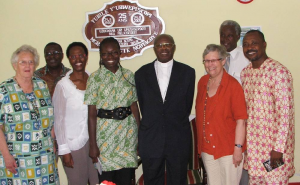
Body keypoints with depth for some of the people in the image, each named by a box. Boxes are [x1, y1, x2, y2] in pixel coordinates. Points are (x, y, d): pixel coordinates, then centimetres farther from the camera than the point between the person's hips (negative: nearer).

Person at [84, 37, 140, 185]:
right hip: (105, 134, -2)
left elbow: (134, 106, 8)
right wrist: (92, 145, -7)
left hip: (128, 133, 3)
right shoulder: (95, 78, -3)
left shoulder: (128, 75, 6)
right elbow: (91, 114, -5)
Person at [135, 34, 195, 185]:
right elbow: (142, 104, 8)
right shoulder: (142, 73, 3)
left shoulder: (187, 72, 0)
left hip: (178, 140, -1)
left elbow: (187, 104, 5)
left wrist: (177, 123, 9)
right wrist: (152, 123, 9)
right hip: (150, 140, 1)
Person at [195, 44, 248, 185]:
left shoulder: (233, 85, -13)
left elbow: (241, 120, -15)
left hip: (228, 150, -5)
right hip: (207, 148, 5)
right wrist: (201, 144, 11)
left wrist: (238, 147, -18)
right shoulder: (202, 82, 4)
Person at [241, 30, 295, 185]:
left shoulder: (278, 72, -15)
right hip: (252, 142, 7)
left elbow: (285, 112, -19)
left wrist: (278, 148, -20)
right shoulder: (245, 73, 7)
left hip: (274, 143, -6)